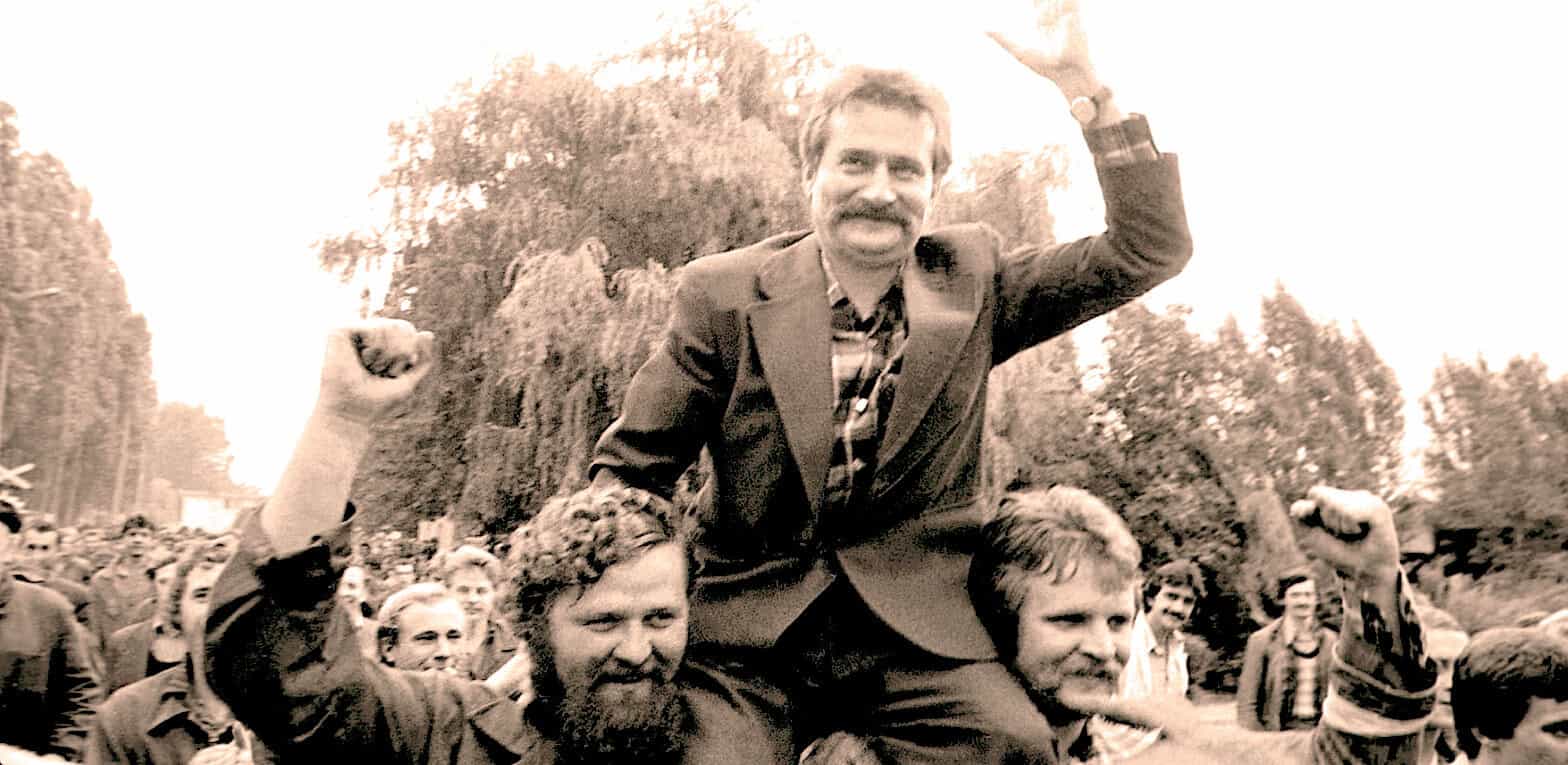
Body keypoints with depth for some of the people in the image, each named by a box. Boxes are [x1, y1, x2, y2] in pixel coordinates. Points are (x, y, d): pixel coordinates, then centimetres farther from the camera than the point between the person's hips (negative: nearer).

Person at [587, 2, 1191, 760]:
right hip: (748, 632, -1)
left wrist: (1086, 89, -9)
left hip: (920, 632, 2)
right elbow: (629, 469, 5)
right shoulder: (723, 292, 0)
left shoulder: (972, 280, 5)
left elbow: (1150, 250, -1)